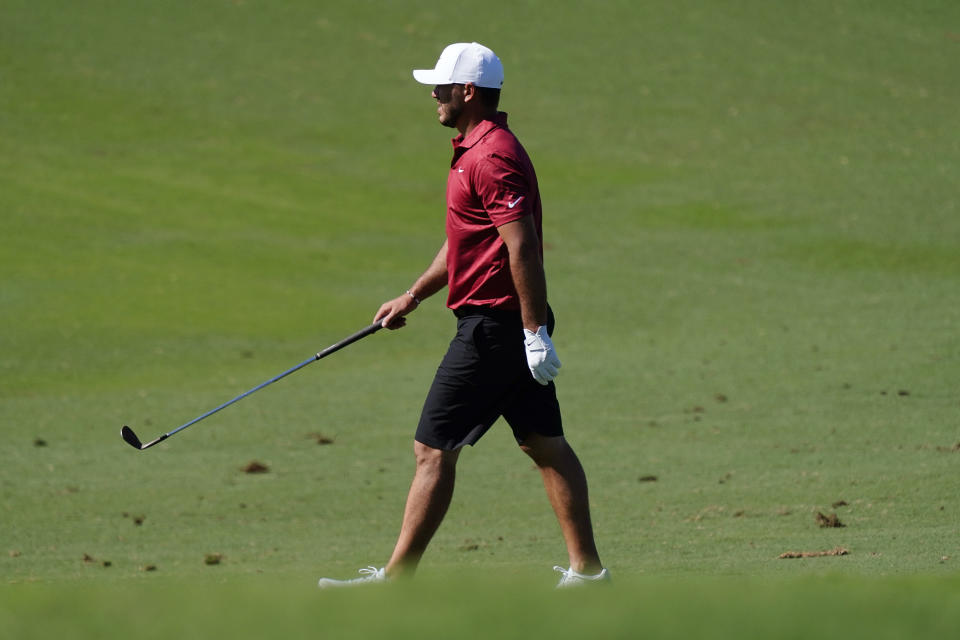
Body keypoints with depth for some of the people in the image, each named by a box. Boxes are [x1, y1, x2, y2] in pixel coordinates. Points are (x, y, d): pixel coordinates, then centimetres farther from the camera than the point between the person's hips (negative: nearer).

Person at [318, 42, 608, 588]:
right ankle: (587, 568, 9)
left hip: (493, 327, -11)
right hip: (515, 327, 11)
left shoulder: (492, 157, -18)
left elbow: (523, 246, -24)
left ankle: (396, 579, -2)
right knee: (545, 445, 9)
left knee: (434, 449, -5)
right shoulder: (478, 149, 16)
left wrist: (535, 332, -25)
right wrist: (413, 296, 27)